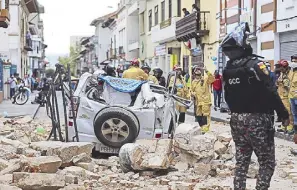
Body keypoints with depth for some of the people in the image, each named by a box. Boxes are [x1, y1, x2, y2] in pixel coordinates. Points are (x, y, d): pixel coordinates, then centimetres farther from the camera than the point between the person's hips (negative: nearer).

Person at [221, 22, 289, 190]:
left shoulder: (228, 69, 6)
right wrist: (284, 114, -12)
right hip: (256, 120, -7)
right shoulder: (255, 65, -16)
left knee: (241, 161, 14)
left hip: (236, 120, 7)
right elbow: (270, 92, -20)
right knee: (267, 162, 4)